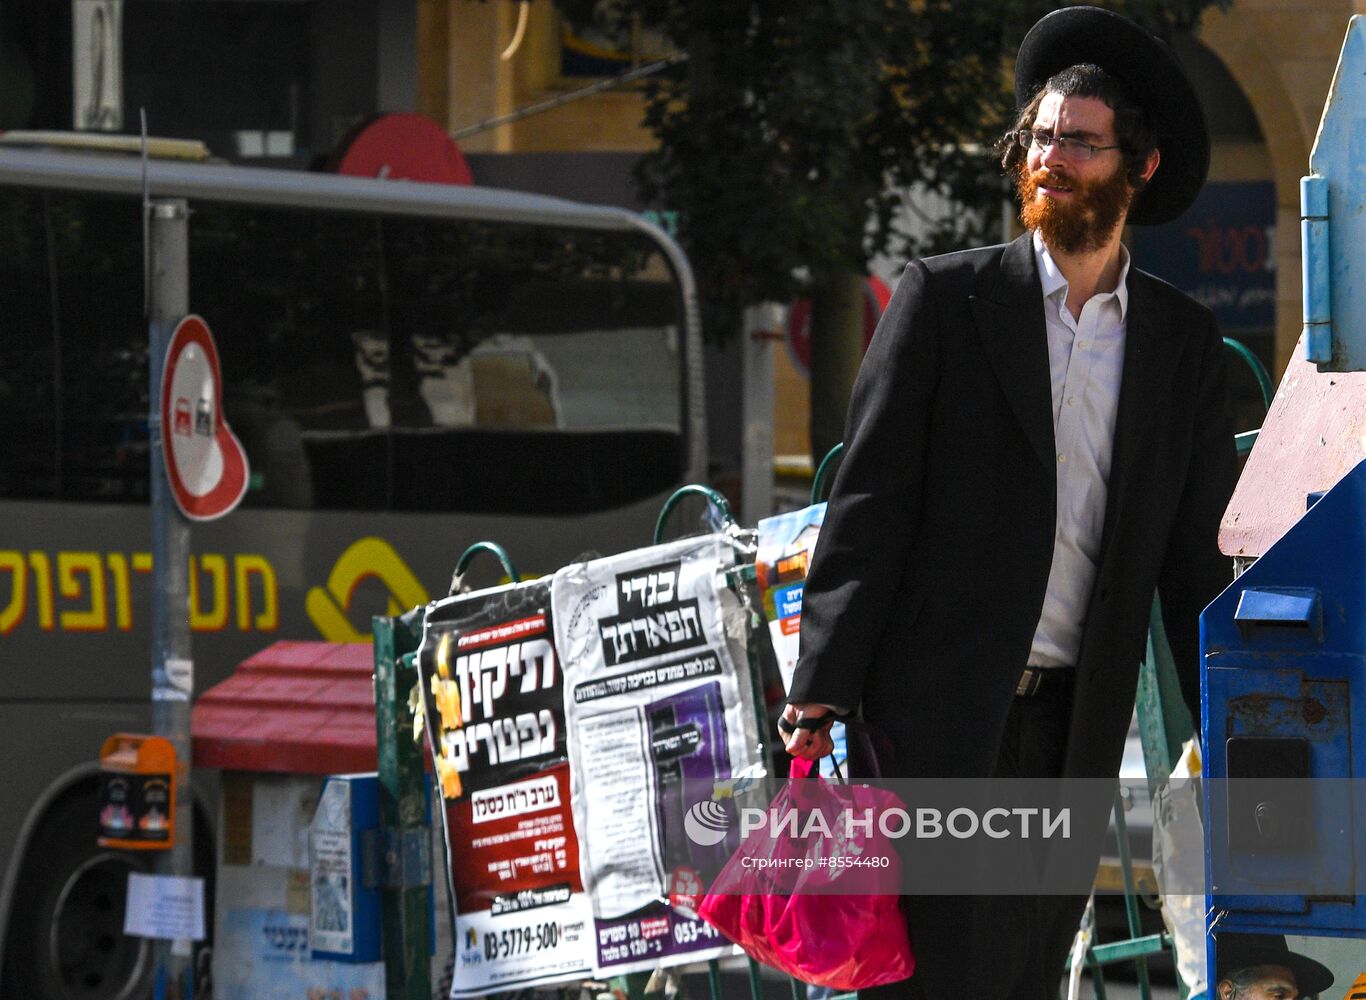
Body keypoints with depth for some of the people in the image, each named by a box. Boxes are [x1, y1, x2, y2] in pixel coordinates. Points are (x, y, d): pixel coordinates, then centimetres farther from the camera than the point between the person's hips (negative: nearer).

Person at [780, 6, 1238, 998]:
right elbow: (870, 498, -1)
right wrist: (822, 686, -8)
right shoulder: (944, 298, 3)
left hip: (1073, 732, 3)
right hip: (937, 719, -3)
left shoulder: (1184, 343, 11)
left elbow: (1197, 557, 13)